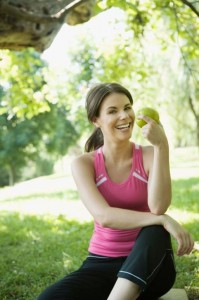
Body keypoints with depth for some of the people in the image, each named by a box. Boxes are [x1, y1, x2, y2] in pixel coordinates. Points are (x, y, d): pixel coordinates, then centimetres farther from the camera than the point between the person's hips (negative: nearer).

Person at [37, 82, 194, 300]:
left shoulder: (150, 155, -5)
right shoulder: (83, 163, -5)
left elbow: (158, 207, -23)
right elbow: (104, 216, -20)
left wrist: (161, 146, -28)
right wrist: (163, 220, -28)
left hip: (148, 268, 1)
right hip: (102, 264, 0)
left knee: (156, 230, -36)